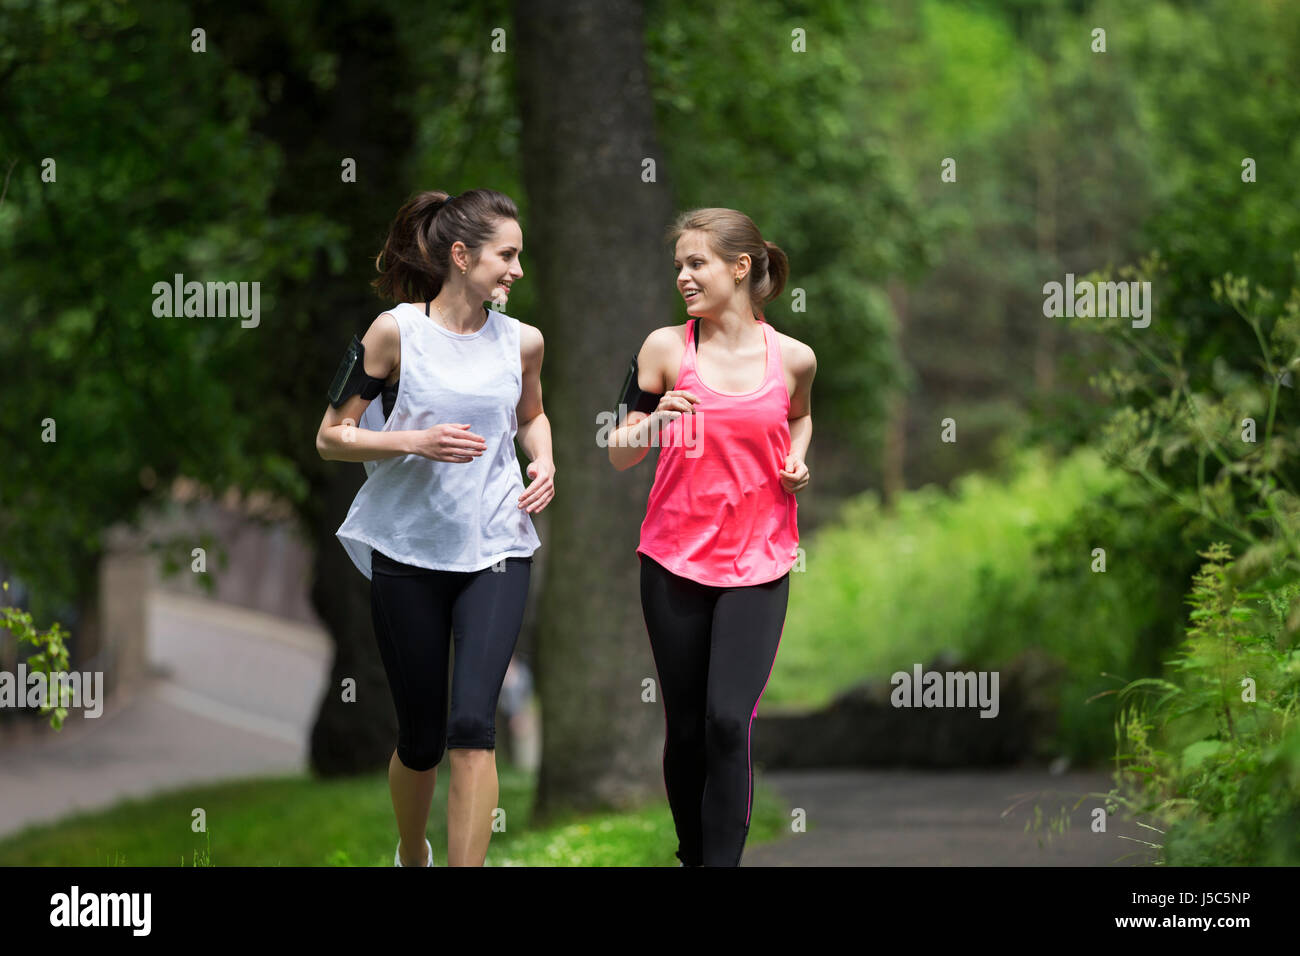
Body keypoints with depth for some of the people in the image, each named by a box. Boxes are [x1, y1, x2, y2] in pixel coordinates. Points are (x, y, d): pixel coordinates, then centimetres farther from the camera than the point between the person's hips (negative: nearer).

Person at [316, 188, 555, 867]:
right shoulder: (396, 333, -8)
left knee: (473, 722, -17)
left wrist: (544, 462, 4)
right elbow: (331, 437, -5)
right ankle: (411, 855, 37)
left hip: (495, 553, 1)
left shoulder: (521, 342, 3)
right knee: (420, 737, 8)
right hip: (408, 555, -1)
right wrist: (416, 441, -19)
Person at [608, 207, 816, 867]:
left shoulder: (793, 359, 0)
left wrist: (796, 463, 4)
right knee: (685, 725, 7)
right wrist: (656, 421, -19)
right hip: (674, 562, 1)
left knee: (729, 719, -14)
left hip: (757, 565, -1)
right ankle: (693, 854, 25)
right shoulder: (666, 348, -3)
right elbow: (620, 455, 1)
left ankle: (722, 860, -8)